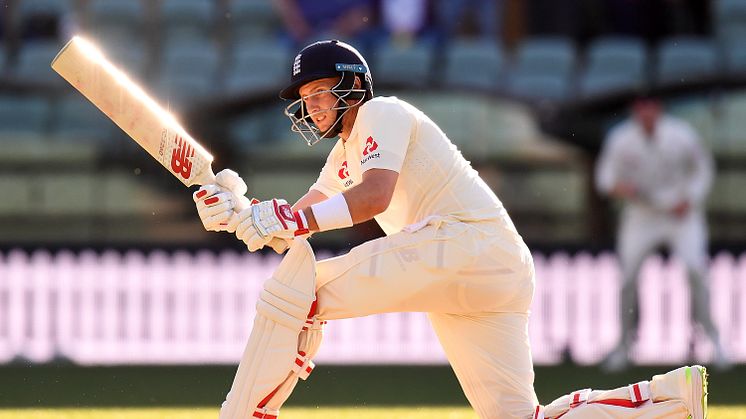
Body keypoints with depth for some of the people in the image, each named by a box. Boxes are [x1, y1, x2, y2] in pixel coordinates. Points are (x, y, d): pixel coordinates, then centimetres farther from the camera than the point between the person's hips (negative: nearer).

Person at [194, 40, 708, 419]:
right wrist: (237, 211, 4)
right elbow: (293, 223, 23)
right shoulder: (344, 155, 31)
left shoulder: (381, 114, 3)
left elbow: (374, 196, -15)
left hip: (468, 240, -10)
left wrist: (287, 220, -21)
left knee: (300, 285, -12)